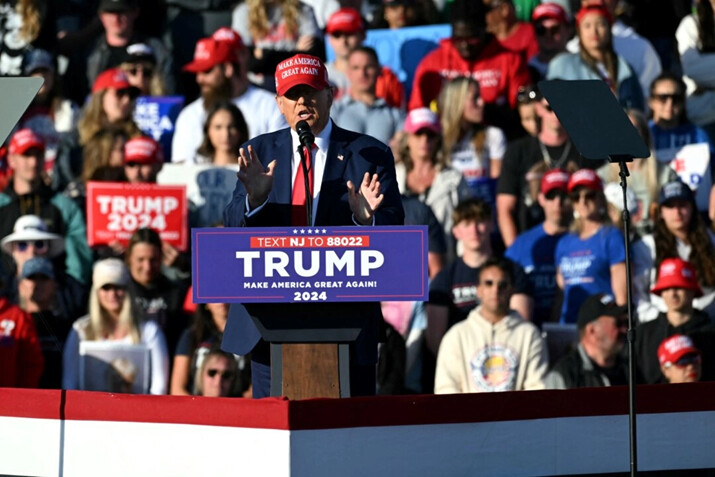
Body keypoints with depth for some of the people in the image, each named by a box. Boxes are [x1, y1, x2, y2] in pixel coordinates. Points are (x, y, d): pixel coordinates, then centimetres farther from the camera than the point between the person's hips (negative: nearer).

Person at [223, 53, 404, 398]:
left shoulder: (370, 155, 4)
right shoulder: (259, 152, 11)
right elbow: (233, 227, 1)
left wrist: (365, 218, -25)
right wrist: (254, 198, -20)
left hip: (345, 319, -2)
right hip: (272, 317, 2)